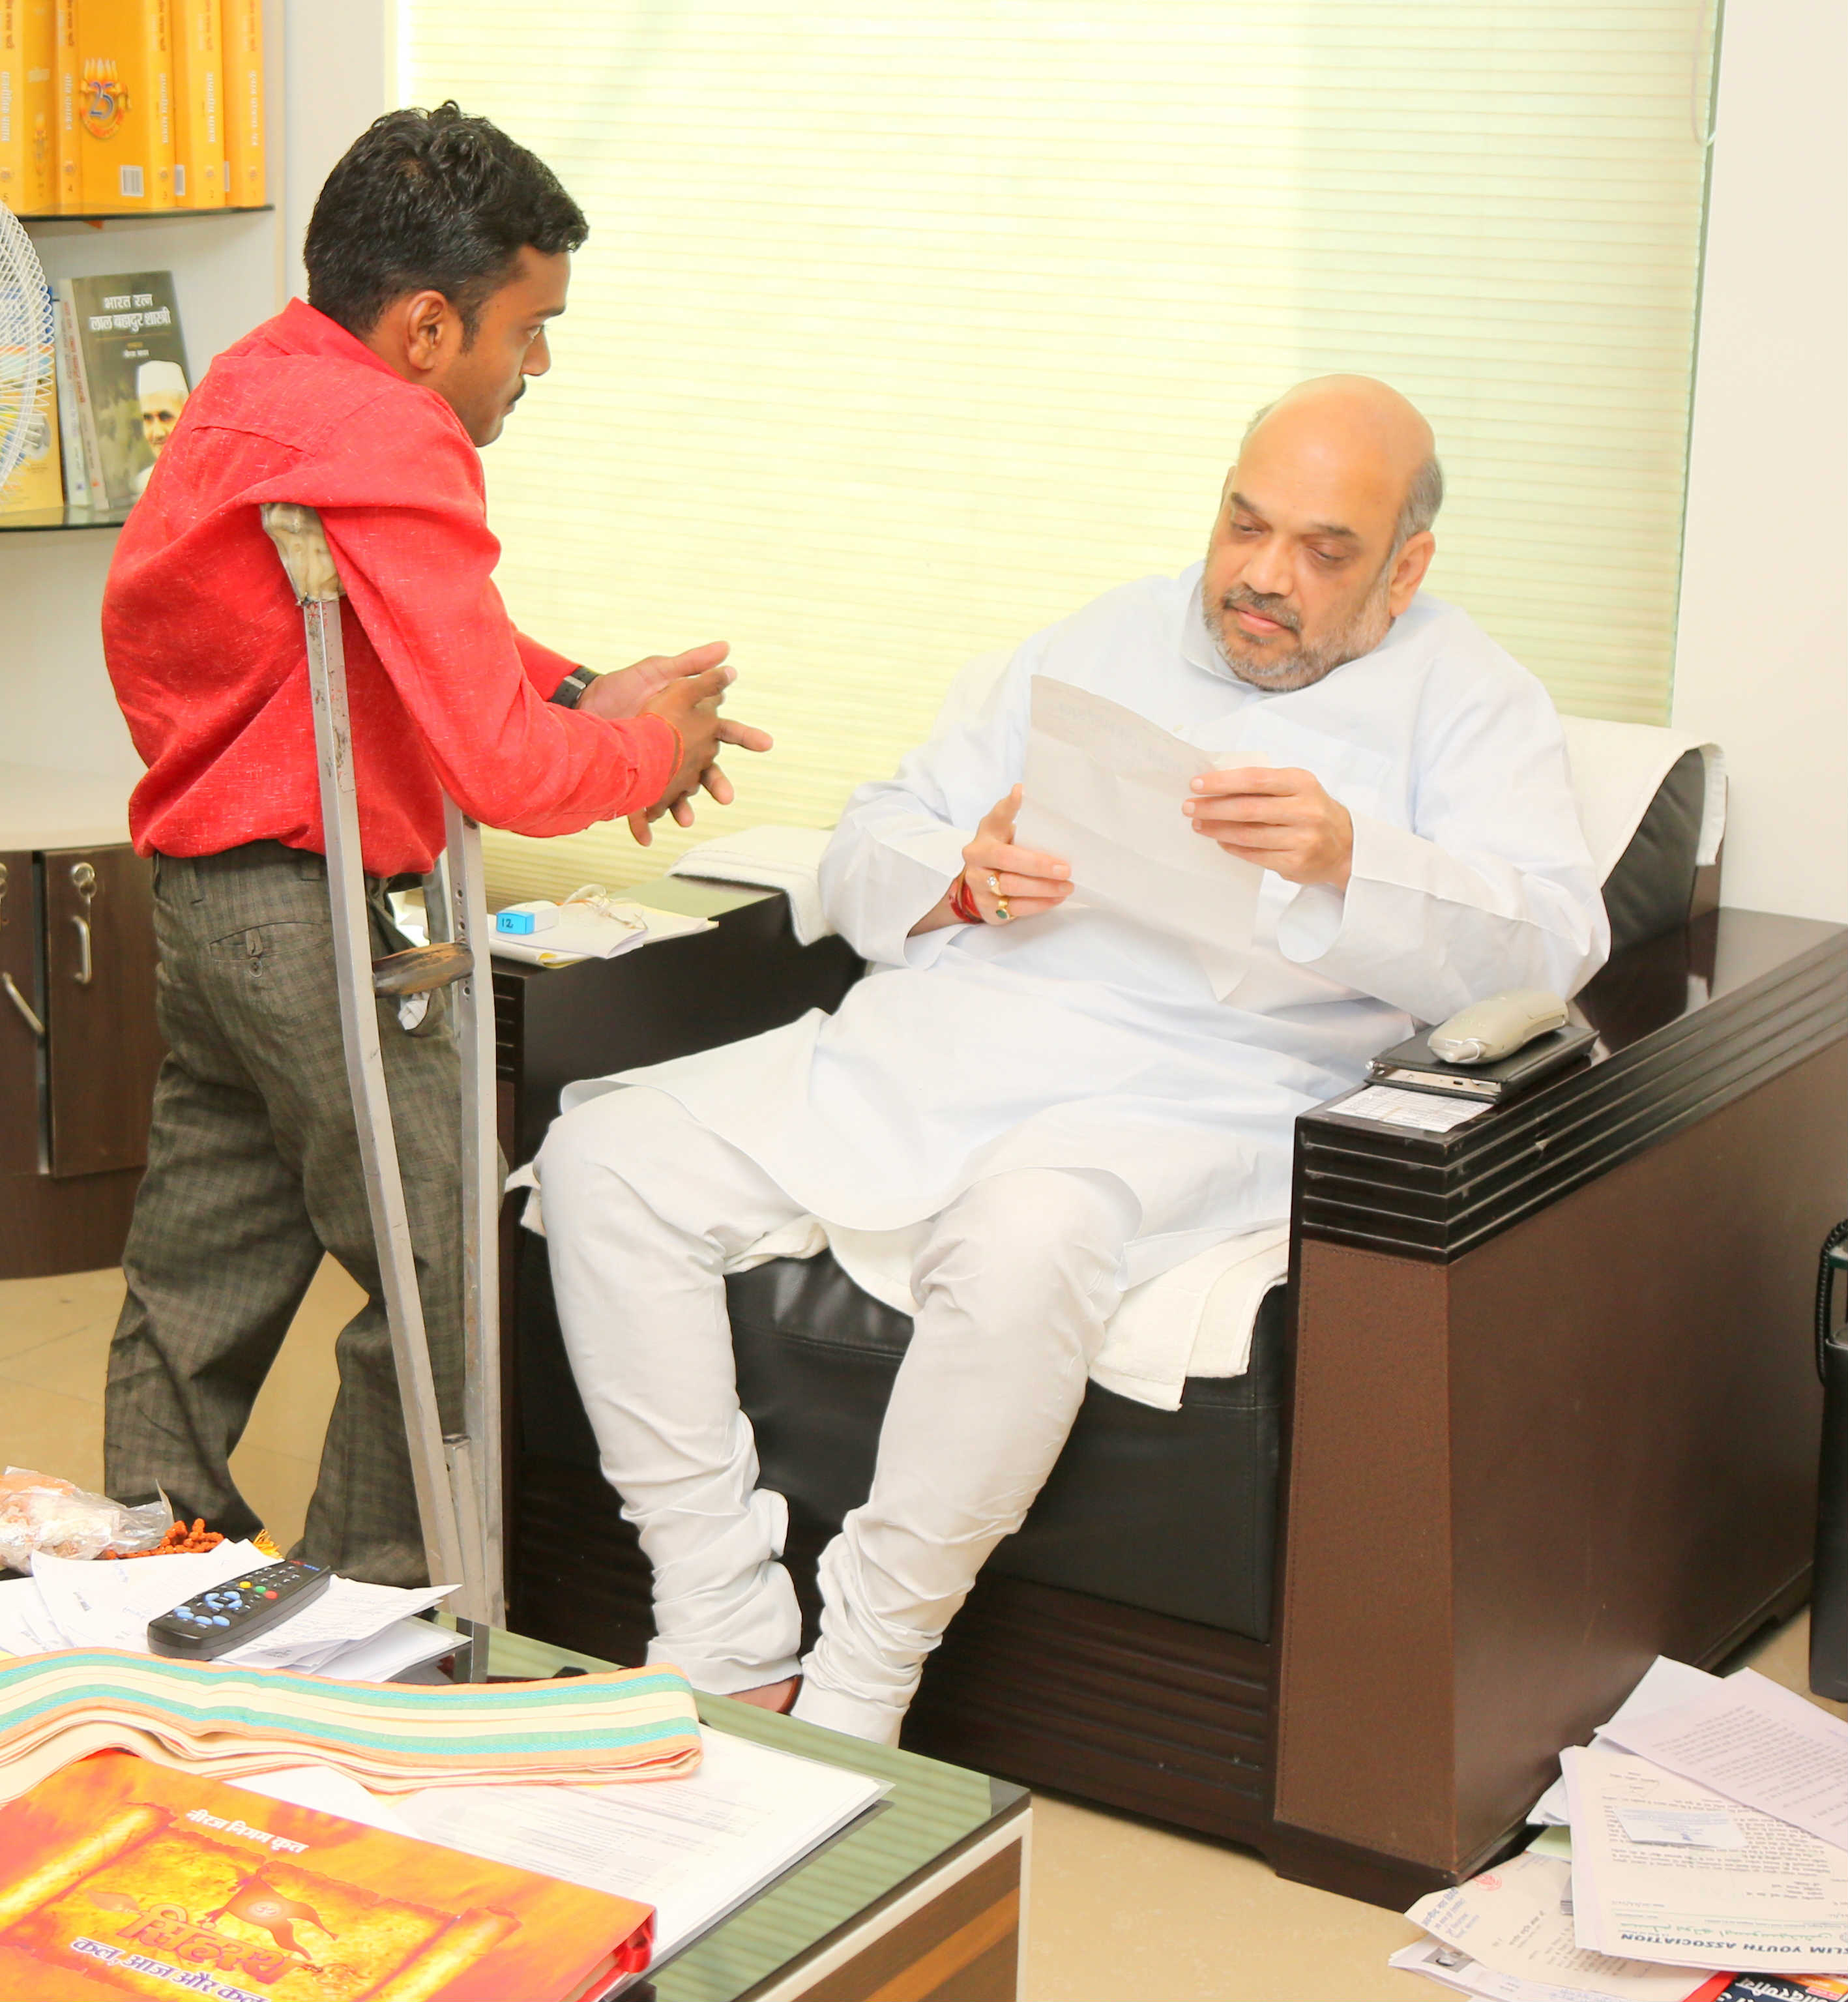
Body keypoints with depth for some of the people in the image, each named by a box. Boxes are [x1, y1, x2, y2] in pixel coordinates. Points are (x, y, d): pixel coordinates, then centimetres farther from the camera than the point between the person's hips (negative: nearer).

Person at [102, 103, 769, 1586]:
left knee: (205, 1270, 19)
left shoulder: (276, 373, 10)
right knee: (445, 1288, 0)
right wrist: (652, 751, -5)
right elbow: (506, 771, -25)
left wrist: (578, 694, 9)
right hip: (306, 912, -10)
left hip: (206, 890, 11)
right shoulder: (385, 453, -22)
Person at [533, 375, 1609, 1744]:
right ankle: (728, 1653, -12)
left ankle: (848, 1707, -21)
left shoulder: (1465, 701, 10)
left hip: (1181, 1096, -5)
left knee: (1024, 1244, -39)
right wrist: (965, 875, -4)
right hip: (923, 1040, 6)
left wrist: (1346, 861, -27)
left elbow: (1552, 939, -9)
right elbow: (868, 851, 20)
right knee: (605, 1160, -14)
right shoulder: (1105, 642, 23)